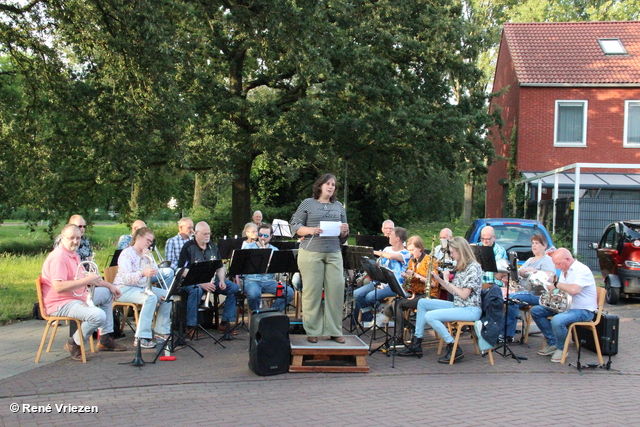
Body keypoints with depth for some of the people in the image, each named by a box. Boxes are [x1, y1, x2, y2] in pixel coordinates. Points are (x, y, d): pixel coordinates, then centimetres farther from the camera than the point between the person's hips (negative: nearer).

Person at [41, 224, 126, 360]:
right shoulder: (59, 257, -20)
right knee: (98, 315, -31)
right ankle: (74, 343, -5)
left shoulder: (73, 254, 14)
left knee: (107, 293, 23)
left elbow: (85, 277, 27)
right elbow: (58, 287, -31)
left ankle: (105, 339, 22)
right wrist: (86, 280, -29)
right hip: (61, 304, -11)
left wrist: (109, 285, 18)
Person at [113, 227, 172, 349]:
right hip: (125, 289, -8)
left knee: (167, 295, -6)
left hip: (141, 287, 9)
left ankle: (161, 332, 0)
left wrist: (150, 257, -9)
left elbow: (155, 273, 3)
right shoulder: (127, 254, -12)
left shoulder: (145, 255, 13)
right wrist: (143, 273, -42)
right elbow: (126, 277, -25)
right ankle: (141, 338, -35)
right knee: (151, 298, -33)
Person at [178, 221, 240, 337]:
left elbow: (220, 266, 17)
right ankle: (191, 327, -27)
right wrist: (202, 284, -24)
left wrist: (222, 281, -3)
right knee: (196, 291, -39)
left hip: (213, 280, 6)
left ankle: (225, 323, -6)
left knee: (235, 288, -12)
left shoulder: (212, 246, 13)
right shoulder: (188, 247, -7)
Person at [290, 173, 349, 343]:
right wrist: (310, 230, -16)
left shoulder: (339, 207, 16)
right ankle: (312, 331, 9)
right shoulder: (308, 203, 5)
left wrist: (344, 232, -5)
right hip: (311, 253, -3)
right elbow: (295, 225, 1)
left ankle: (334, 330, 8)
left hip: (334, 254, 3)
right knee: (312, 291, -2)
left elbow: (343, 238, 18)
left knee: (336, 290, -3)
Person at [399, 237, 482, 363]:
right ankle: (416, 344, 7)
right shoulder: (461, 267, 14)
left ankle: (454, 348, -13)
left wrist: (447, 282, -12)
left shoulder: (474, 267, -15)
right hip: (458, 305, 10)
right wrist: (438, 279, 5)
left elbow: (464, 294, -21)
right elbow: (454, 291, 13)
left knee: (430, 316, -23)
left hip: (470, 310, -10)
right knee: (422, 303, 9)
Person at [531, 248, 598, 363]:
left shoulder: (582, 270, -18)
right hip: (566, 306, 10)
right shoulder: (564, 271, 11)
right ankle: (552, 343, 4)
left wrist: (556, 284, -19)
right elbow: (561, 291, 21)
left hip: (583, 310, -10)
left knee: (557, 320, -36)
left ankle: (561, 349, -7)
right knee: (535, 311, 2)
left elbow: (574, 290, -34)